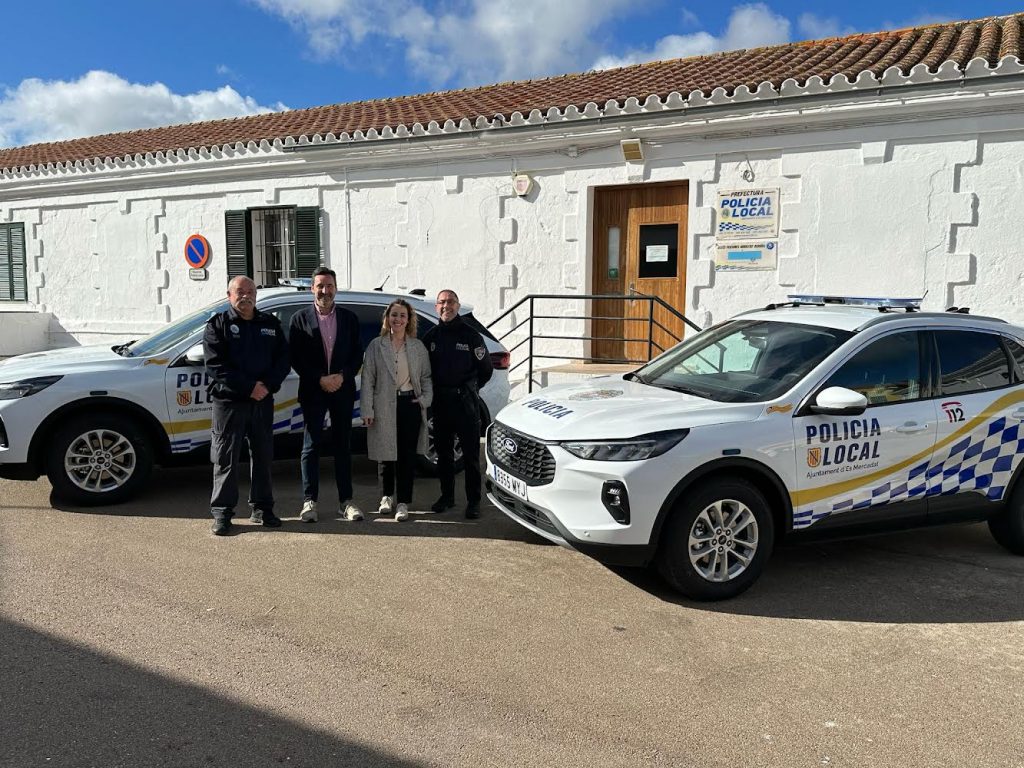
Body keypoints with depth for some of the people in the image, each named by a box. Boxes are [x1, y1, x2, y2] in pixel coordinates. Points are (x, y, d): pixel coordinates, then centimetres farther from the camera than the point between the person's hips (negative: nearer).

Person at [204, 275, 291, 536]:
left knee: (263, 456, 10)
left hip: (263, 401, 4)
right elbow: (216, 365, -9)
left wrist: (268, 385, -11)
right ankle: (222, 512, 7)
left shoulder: (270, 324, 12)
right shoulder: (217, 325, 1)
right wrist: (249, 387, -17)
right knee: (226, 458, -1)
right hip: (229, 401, -4)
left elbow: (283, 358, 6)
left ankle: (261, 508, 21)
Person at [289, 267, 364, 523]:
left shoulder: (349, 318, 8)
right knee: (311, 446, 1)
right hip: (313, 391, -2)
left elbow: (357, 354, 6)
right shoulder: (300, 319, 2)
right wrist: (320, 379, -12)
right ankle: (309, 502, 7)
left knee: (343, 446, 6)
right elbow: (295, 357, -3)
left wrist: (342, 376, -10)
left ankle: (346, 501, 12)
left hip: (343, 390, 2)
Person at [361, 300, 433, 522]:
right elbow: (368, 379, 0)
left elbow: (426, 376, 12)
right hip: (384, 406, -1)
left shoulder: (418, 347, 8)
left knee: (408, 455, 0)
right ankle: (387, 496, 27)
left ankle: (403, 502, 7)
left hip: (410, 404, 1)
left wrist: (426, 399, -4)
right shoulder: (376, 346, 3)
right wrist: (367, 409, -6)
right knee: (388, 453, 7)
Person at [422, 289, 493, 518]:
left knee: (470, 454, -2)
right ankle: (447, 496, 24)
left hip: (465, 403, -4)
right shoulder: (430, 336, 8)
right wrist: (434, 391, 8)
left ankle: (473, 501, 4)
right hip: (440, 403, 4)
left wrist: (469, 390, 6)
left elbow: (486, 369, 5)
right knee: (443, 452, 11)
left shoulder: (470, 335, -1)